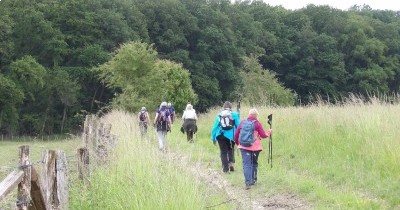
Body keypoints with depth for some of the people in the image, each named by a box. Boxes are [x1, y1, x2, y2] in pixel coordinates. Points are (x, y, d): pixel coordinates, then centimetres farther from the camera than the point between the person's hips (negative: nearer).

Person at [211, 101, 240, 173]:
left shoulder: (219, 115, 5)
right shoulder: (234, 115, 0)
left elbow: (214, 127, 5)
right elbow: (238, 126, -2)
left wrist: (213, 138, 11)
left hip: (221, 136, 1)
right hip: (231, 135, -1)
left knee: (223, 152, 8)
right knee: (231, 149, 21)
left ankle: (225, 169, 5)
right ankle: (231, 162, -1)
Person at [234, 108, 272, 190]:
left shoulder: (242, 123, 5)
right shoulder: (257, 123, -4)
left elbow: (236, 134, 9)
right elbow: (263, 135, -2)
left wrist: (237, 143, 26)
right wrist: (269, 132, 18)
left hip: (244, 147, 1)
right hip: (255, 147, -1)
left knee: (246, 164, -5)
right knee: (254, 163, 19)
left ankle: (248, 183, -17)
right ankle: (253, 180, 26)